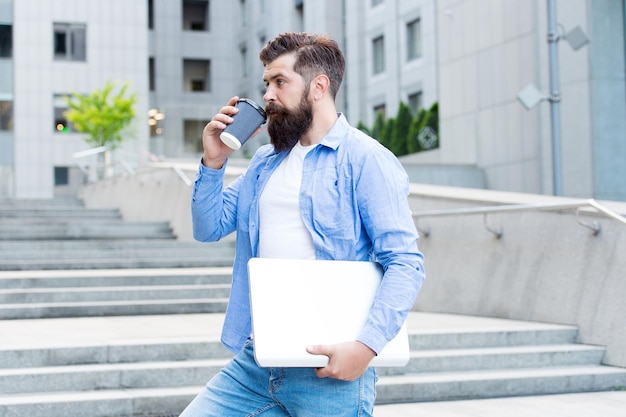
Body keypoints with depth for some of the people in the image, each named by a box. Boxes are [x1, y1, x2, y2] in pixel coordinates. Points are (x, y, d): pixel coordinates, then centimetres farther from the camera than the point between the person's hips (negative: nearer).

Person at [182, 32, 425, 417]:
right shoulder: (266, 161, 17)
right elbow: (210, 228, 17)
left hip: (329, 370, -6)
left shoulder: (365, 159, -6)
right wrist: (214, 163, 2)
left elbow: (406, 263, -13)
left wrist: (367, 346, -24)